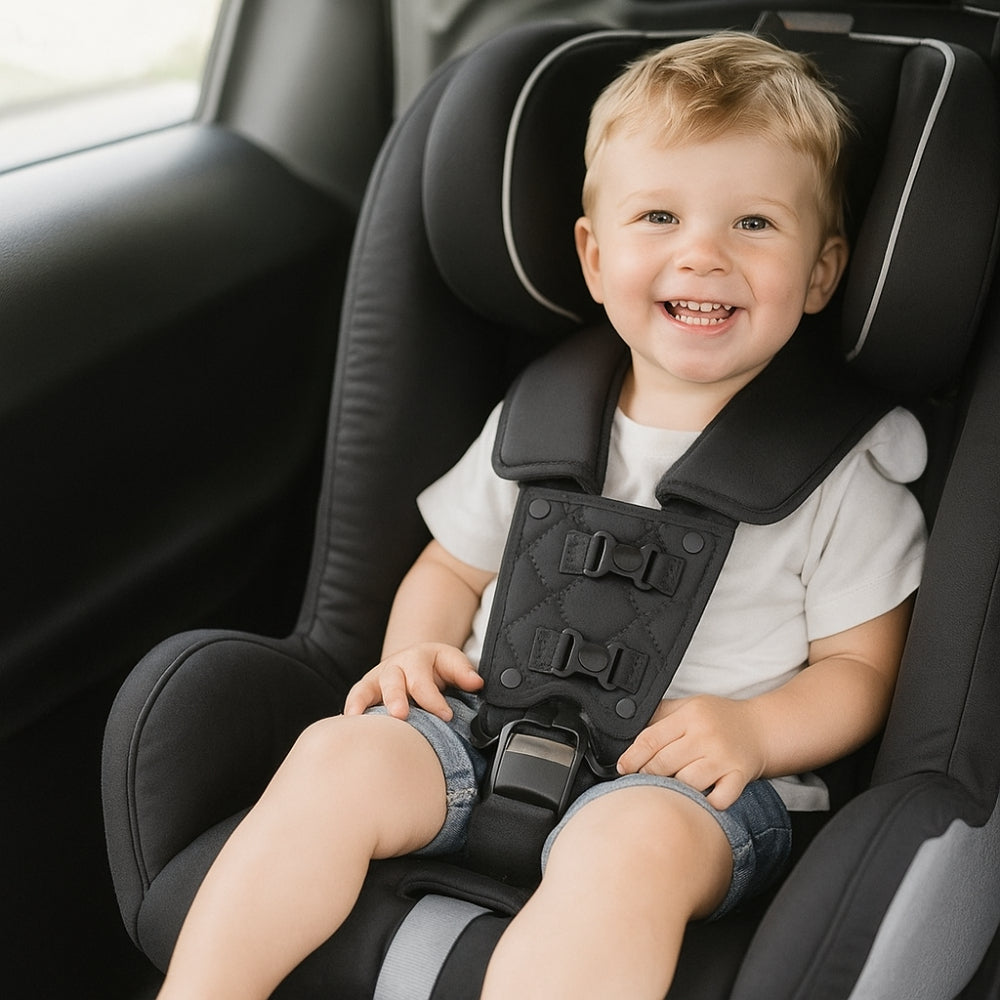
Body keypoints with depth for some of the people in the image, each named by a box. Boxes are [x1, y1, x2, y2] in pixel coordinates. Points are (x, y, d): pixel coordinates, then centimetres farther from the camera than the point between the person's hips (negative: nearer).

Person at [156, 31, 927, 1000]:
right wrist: (415, 653, -2)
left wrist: (754, 729, -18)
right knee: (340, 755, -22)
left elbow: (860, 668, 2)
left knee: (628, 842, -36)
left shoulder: (844, 466, -1)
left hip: (691, 776, -3)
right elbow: (456, 563, 20)